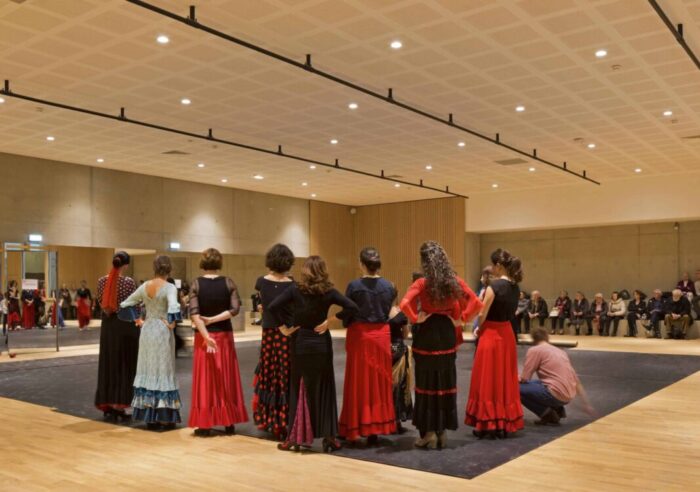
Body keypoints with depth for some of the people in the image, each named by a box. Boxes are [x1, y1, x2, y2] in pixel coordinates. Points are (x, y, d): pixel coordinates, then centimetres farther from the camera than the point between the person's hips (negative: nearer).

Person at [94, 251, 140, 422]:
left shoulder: (102, 281, 2)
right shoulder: (129, 282, -12)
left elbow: (101, 303, 9)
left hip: (107, 325, 5)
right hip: (125, 325, -5)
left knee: (108, 365, 11)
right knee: (123, 365, 3)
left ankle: (108, 406, 16)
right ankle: (118, 407, 3)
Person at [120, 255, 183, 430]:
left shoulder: (145, 286, 4)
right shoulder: (169, 287, -14)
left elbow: (126, 304, 11)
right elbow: (173, 308, -31)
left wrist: (138, 321, 13)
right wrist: (172, 324, -15)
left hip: (147, 331, 5)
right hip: (162, 331, -5)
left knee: (147, 371, 11)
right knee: (163, 372, 3)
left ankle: (149, 417, 16)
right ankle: (164, 417, 7)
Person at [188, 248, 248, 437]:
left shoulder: (196, 284, -6)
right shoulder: (228, 282, -3)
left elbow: (194, 313, -15)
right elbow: (235, 309, -13)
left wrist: (206, 337, -18)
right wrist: (213, 320, -11)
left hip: (204, 336, -1)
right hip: (224, 335, 1)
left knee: (205, 379, 6)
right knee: (226, 379, 10)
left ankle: (204, 425, 9)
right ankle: (229, 423, 15)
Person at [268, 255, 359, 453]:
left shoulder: (295, 289, -6)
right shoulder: (328, 291, -4)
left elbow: (271, 307, -15)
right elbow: (353, 307, -13)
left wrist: (284, 327, -5)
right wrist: (330, 320, -7)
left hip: (300, 345, 0)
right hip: (321, 344, 1)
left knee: (299, 390, 10)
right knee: (324, 389, 10)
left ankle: (295, 438, 14)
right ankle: (329, 437, 13)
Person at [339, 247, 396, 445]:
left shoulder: (354, 286, -11)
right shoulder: (388, 286, -1)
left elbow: (346, 314, -4)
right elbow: (388, 311, 4)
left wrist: (349, 326, 16)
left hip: (360, 336, -3)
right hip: (381, 336, 3)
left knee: (359, 383, 7)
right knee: (379, 382, 11)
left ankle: (354, 429, 13)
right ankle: (376, 428, 17)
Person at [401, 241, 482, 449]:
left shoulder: (422, 283, -13)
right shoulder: (455, 282, -1)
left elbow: (404, 304, -27)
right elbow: (477, 304, -2)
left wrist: (415, 319, -11)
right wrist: (460, 320, 1)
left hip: (427, 335, -4)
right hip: (447, 334, 4)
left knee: (427, 383, 6)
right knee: (446, 383, 12)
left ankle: (429, 433, 10)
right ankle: (442, 432, 20)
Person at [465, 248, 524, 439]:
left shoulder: (494, 286, -17)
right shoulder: (515, 287, 6)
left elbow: (482, 315, -16)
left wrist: (479, 329, 4)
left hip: (491, 335, -7)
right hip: (507, 334, 7)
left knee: (488, 380, 2)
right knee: (505, 379, 12)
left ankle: (488, 424, 7)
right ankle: (505, 424, 19)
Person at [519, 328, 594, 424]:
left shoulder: (535, 350, -1)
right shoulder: (561, 351, 20)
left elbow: (524, 378, -4)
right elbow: (577, 381, 23)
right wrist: (587, 405, 30)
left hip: (556, 394, -8)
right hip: (568, 397, 8)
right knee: (533, 384, 28)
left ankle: (547, 414, -5)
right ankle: (557, 410, 12)